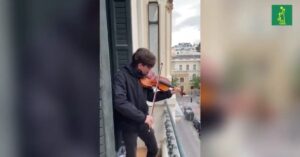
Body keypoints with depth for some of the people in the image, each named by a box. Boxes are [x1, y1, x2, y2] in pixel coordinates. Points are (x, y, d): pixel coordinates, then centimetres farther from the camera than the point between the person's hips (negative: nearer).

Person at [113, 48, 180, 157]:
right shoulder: (121, 76, -20)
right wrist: (143, 116, -32)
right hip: (129, 125, -6)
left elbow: (150, 97, 12)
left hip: (143, 123, 7)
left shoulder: (143, 78, 0)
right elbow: (119, 102, -32)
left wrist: (169, 93, 1)